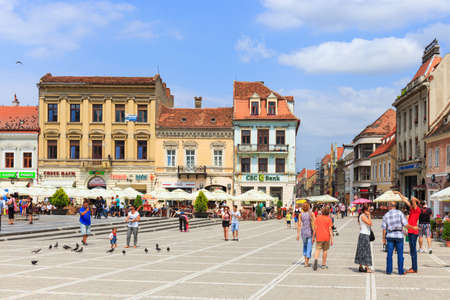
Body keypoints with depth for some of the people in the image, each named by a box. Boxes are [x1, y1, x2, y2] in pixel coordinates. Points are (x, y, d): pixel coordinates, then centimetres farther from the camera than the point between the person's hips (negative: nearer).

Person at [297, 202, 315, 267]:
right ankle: (307, 262, 0)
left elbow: (299, 224, -5)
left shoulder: (301, 215, -3)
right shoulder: (311, 214, -9)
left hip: (303, 232, 3)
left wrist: (298, 234, -3)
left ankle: (305, 261, 17)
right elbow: (313, 223, -13)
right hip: (310, 232, -3)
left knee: (305, 245, 22)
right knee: (309, 247, 4)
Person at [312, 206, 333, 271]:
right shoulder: (329, 219, -4)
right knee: (325, 250, 11)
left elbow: (315, 228, 1)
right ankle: (323, 264, 18)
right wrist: (331, 239, -4)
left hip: (319, 237, 1)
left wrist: (313, 237, 9)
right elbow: (330, 229, -7)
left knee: (318, 249, 2)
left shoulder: (318, 218, 1)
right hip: (326, 237, -1)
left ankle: (315, 259, -27)